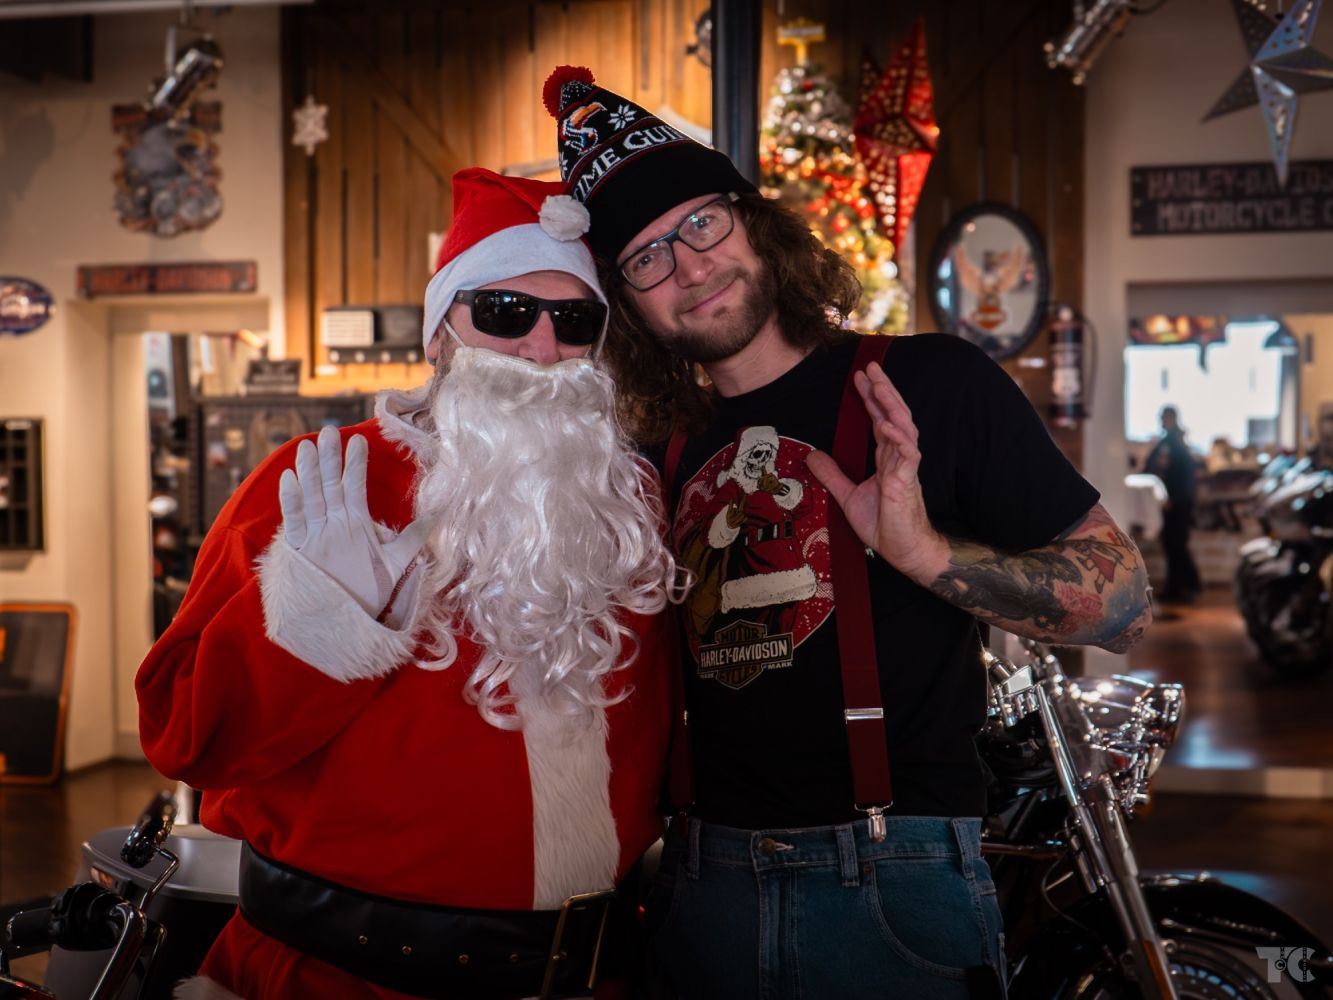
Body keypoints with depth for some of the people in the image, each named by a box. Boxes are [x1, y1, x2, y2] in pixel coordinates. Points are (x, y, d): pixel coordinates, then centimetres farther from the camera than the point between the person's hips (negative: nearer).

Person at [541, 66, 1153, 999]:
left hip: (894, 885, -4)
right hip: (707, 883, 5)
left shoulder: (929, 386, -5)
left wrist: (926, 551, -22)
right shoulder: (673, 455, 10)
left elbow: (1123, 599, -9)